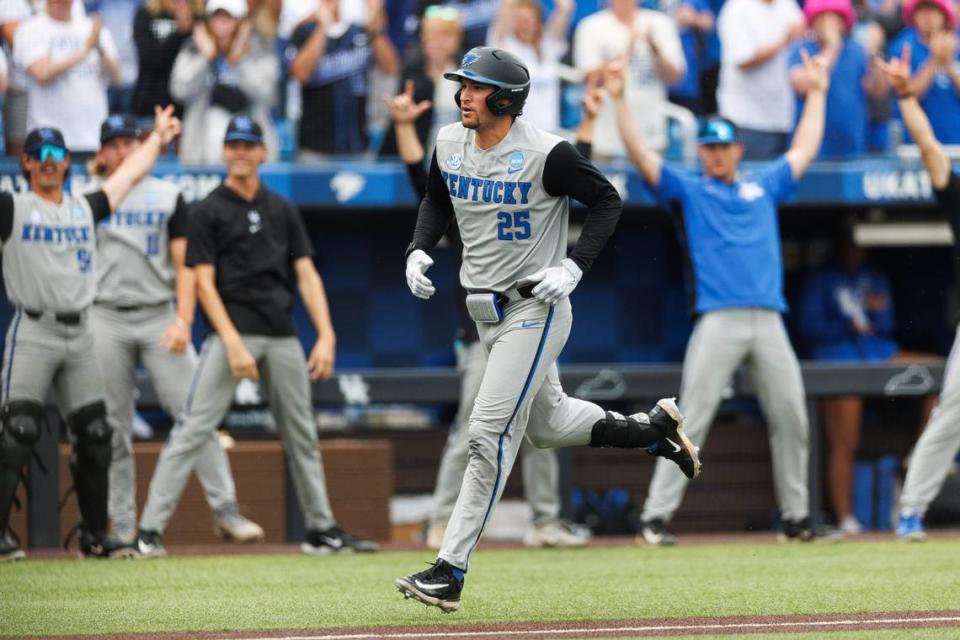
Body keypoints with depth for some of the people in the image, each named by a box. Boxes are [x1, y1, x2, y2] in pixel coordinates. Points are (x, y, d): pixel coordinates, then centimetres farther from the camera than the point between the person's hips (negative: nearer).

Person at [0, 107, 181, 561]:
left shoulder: (85, 209, 14)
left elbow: (130, 174, 27)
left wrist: (158, 136, 34)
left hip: (79, 335, 5)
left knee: (94, 435, 6)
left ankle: (94, 536, 15)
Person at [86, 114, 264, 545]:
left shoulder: (168, 197, 10)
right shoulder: (87, 198, 11)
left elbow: (185, 266, 5)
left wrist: (183, 320, -10)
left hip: (160, 317, 0)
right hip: (105, 319, 0)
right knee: (112, 427, 0)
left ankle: (224, 510, -10)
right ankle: (122, 528, 4)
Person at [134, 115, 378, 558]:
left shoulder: (282, 210, 15)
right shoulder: (208, 212, 2)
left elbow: (307, 274, 12)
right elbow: (204, 283, -4)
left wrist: (326, 334, 0)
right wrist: (233, 343, -15)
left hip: (282, 337, 5)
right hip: (232, 331, -5)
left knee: (301, 435, 10)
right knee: (193, 430, -12)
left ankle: (321, 530, 21)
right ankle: (150, 530, -16)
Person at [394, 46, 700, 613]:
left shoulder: (546, 154, -19)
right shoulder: (450, 144, 0)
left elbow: (607, 200, -10)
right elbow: (437, 200, 19)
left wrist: (574, 268, -20)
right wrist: (419, 251, 1)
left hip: (535, 310, -8)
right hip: (486, 311, 8)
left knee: (490, 433, -13)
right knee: (548, 426, 19)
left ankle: (450, 572, -13)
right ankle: (655, 428, 40)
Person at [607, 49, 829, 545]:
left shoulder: (763, 187, 22)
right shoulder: (687, 191, 12)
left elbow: (804, 149, 32)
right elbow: (640, 155, 3)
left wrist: (816, 92, 34)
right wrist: (619, 101, -6)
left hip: (768, 320, 4)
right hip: (717, 321, -4)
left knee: (791, 418, 2)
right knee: (691, 420, -10)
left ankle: (796, 515, 11)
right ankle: (656, 516, -11)